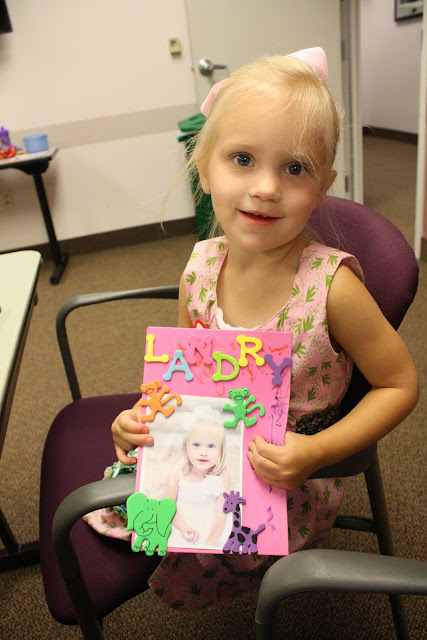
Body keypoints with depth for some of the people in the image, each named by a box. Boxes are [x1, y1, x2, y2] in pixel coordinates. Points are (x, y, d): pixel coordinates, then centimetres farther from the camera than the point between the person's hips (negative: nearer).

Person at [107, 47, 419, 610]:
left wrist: (318, 451, -24)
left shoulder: (331, 286, -27)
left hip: (291, 480, -5)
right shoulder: (199, 269, -11)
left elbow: (400, 384, -14)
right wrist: (148, 415, -11)